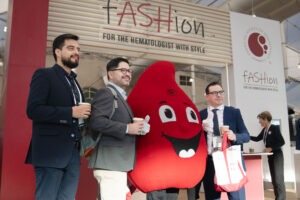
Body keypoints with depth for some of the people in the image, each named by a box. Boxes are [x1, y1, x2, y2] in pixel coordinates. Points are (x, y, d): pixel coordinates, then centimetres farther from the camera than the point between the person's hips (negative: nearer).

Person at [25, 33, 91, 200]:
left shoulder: (74, 82, 20)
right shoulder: (44, 75, -3)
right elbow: (33, 110, -16)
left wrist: (82, 114, 4)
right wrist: (71, 112, -17)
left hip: (72, 153, 7)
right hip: (51, 151, -7)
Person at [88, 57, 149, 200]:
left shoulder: (120, 96, 22)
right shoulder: (106, 93, -7)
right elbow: (96, 121, -21)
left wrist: (135, 127, 9)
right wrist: (127, 128, -19)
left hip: (118, 163, 10)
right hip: (110, 163, -10)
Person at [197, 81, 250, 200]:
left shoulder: (234, 112, 6)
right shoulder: (200, 115, 6)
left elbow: (246, 135, 5)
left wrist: (235, 136, -15)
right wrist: (200, 130, -11)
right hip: (210, 162, 1)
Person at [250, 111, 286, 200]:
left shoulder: (275, 128, -14)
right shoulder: (264, 130, 6)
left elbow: (282, 142, -15)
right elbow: (257, 139, 16)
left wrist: (271, 148, -20)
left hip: (277, 156, -8)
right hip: (270, 156, 8)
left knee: (279, 178, -8)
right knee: (274, 179, 11)